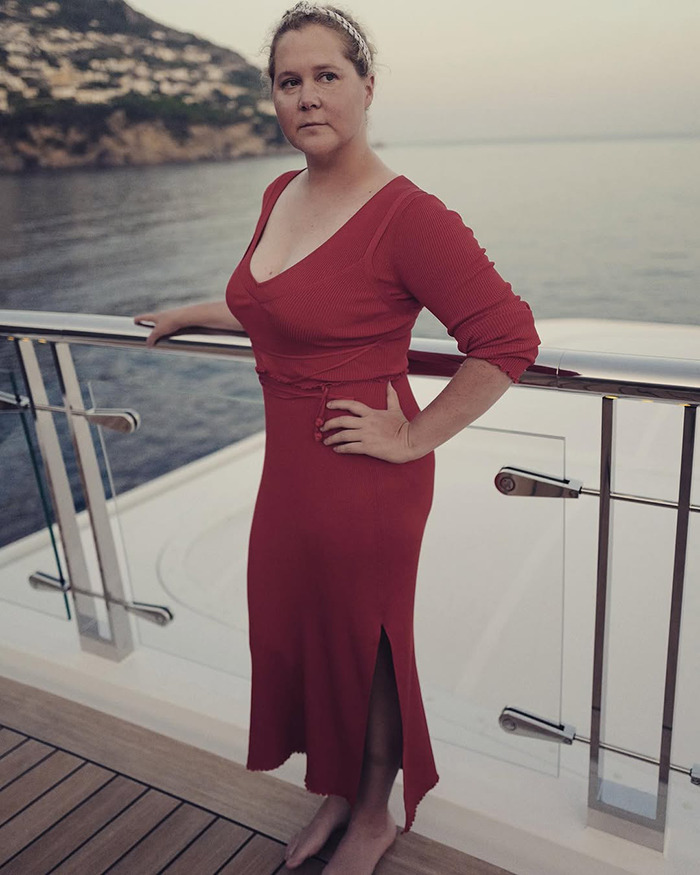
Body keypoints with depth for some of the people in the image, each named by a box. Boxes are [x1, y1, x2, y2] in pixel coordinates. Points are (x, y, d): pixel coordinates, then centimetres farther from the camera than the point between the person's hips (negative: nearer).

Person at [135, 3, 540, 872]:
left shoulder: (407, 214, -19)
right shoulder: (279, 196, 6)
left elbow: (508, 340, -21)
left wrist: (413, 437, -17)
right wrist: (188, 314, 34)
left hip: (362, 483, -8)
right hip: (287, 467, 8)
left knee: (361, 647, 12)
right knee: (294, 637, 20)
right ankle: (334, 794, 47)